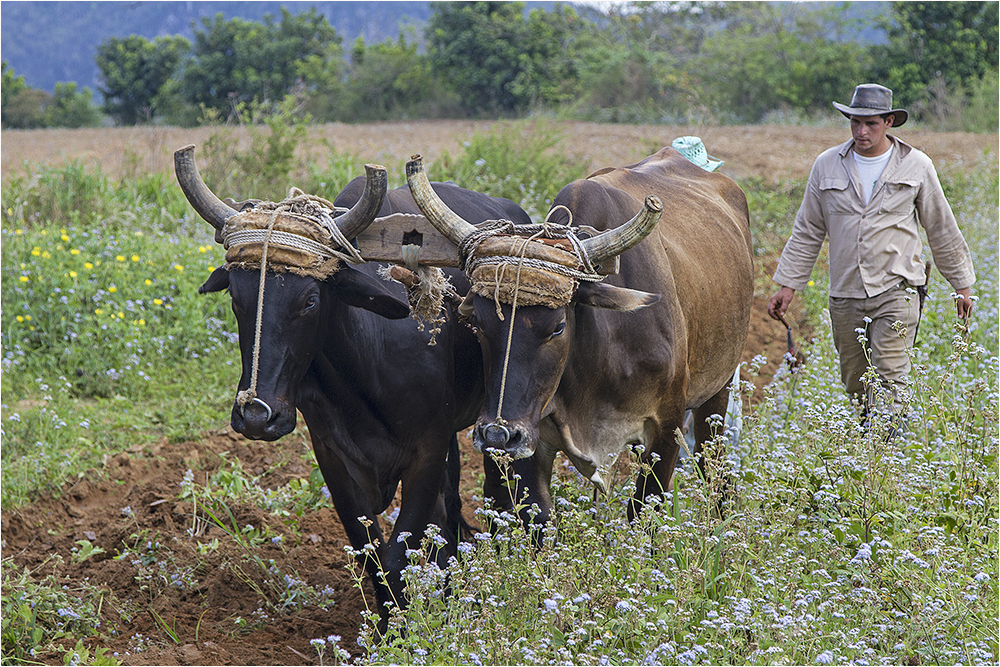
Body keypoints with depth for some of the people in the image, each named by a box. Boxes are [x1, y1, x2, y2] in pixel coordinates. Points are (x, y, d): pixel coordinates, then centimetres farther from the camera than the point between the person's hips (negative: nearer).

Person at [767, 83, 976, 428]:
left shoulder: (916, 166, 2)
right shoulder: (827, 165, 6)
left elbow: (942, 229, 11)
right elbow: (807, 232, 13)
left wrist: (962, 284, 15)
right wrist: (787, 284, 8)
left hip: (895, 292, -3)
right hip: (844, 296, 3)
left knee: (889, 380, -14)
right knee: (855, 384, 8)